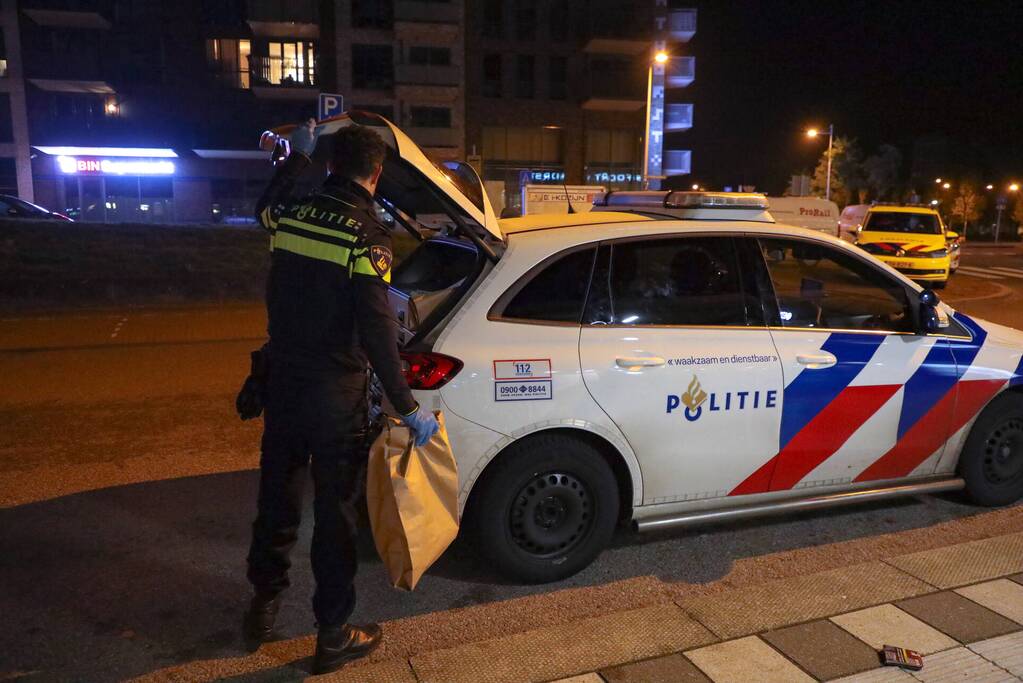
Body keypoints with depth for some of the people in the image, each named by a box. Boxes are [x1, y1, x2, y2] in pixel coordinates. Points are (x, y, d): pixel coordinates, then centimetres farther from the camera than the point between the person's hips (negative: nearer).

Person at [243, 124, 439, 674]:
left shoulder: (289, 216, 0)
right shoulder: (367, 236, -17)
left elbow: (265, 204, 27)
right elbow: (377, 332, -22)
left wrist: (296, 155, 39)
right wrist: (407, 408, -17)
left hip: (282, 383, 6)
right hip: (335, 396, -5)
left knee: (277, 495, 20)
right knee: (334, 510, 7)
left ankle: (263, 605, 37)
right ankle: (332, 634, 20)